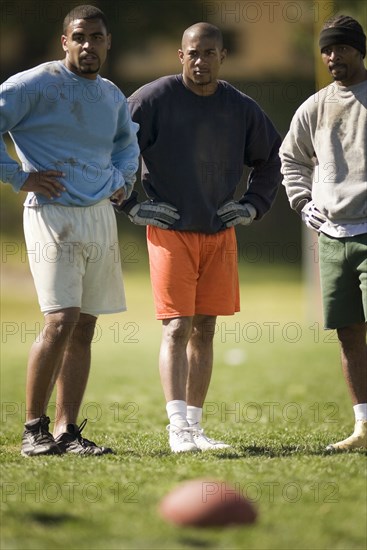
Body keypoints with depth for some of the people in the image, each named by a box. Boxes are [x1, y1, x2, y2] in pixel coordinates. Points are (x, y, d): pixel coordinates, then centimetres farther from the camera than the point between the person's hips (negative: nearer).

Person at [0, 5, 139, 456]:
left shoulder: (112, 96, 15)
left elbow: (127, 140, 34)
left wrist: (122, 179, 18)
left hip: (101, 215, 7)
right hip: (53, 214, -7)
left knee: (84, 328, 5)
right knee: (61, 321, -15)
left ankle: (66, 431, 10)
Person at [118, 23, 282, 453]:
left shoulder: (241, 109, 6)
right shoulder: (154, 99, -6)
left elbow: (271, 157, 23)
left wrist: (253, 205, 12)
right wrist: (132, 205, -3)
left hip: (220, 235, 4)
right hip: (170, 231, -4)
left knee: (204, 331, 6)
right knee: (177, 328, -10)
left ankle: (195, 425, 11)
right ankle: (178, 428, -13)